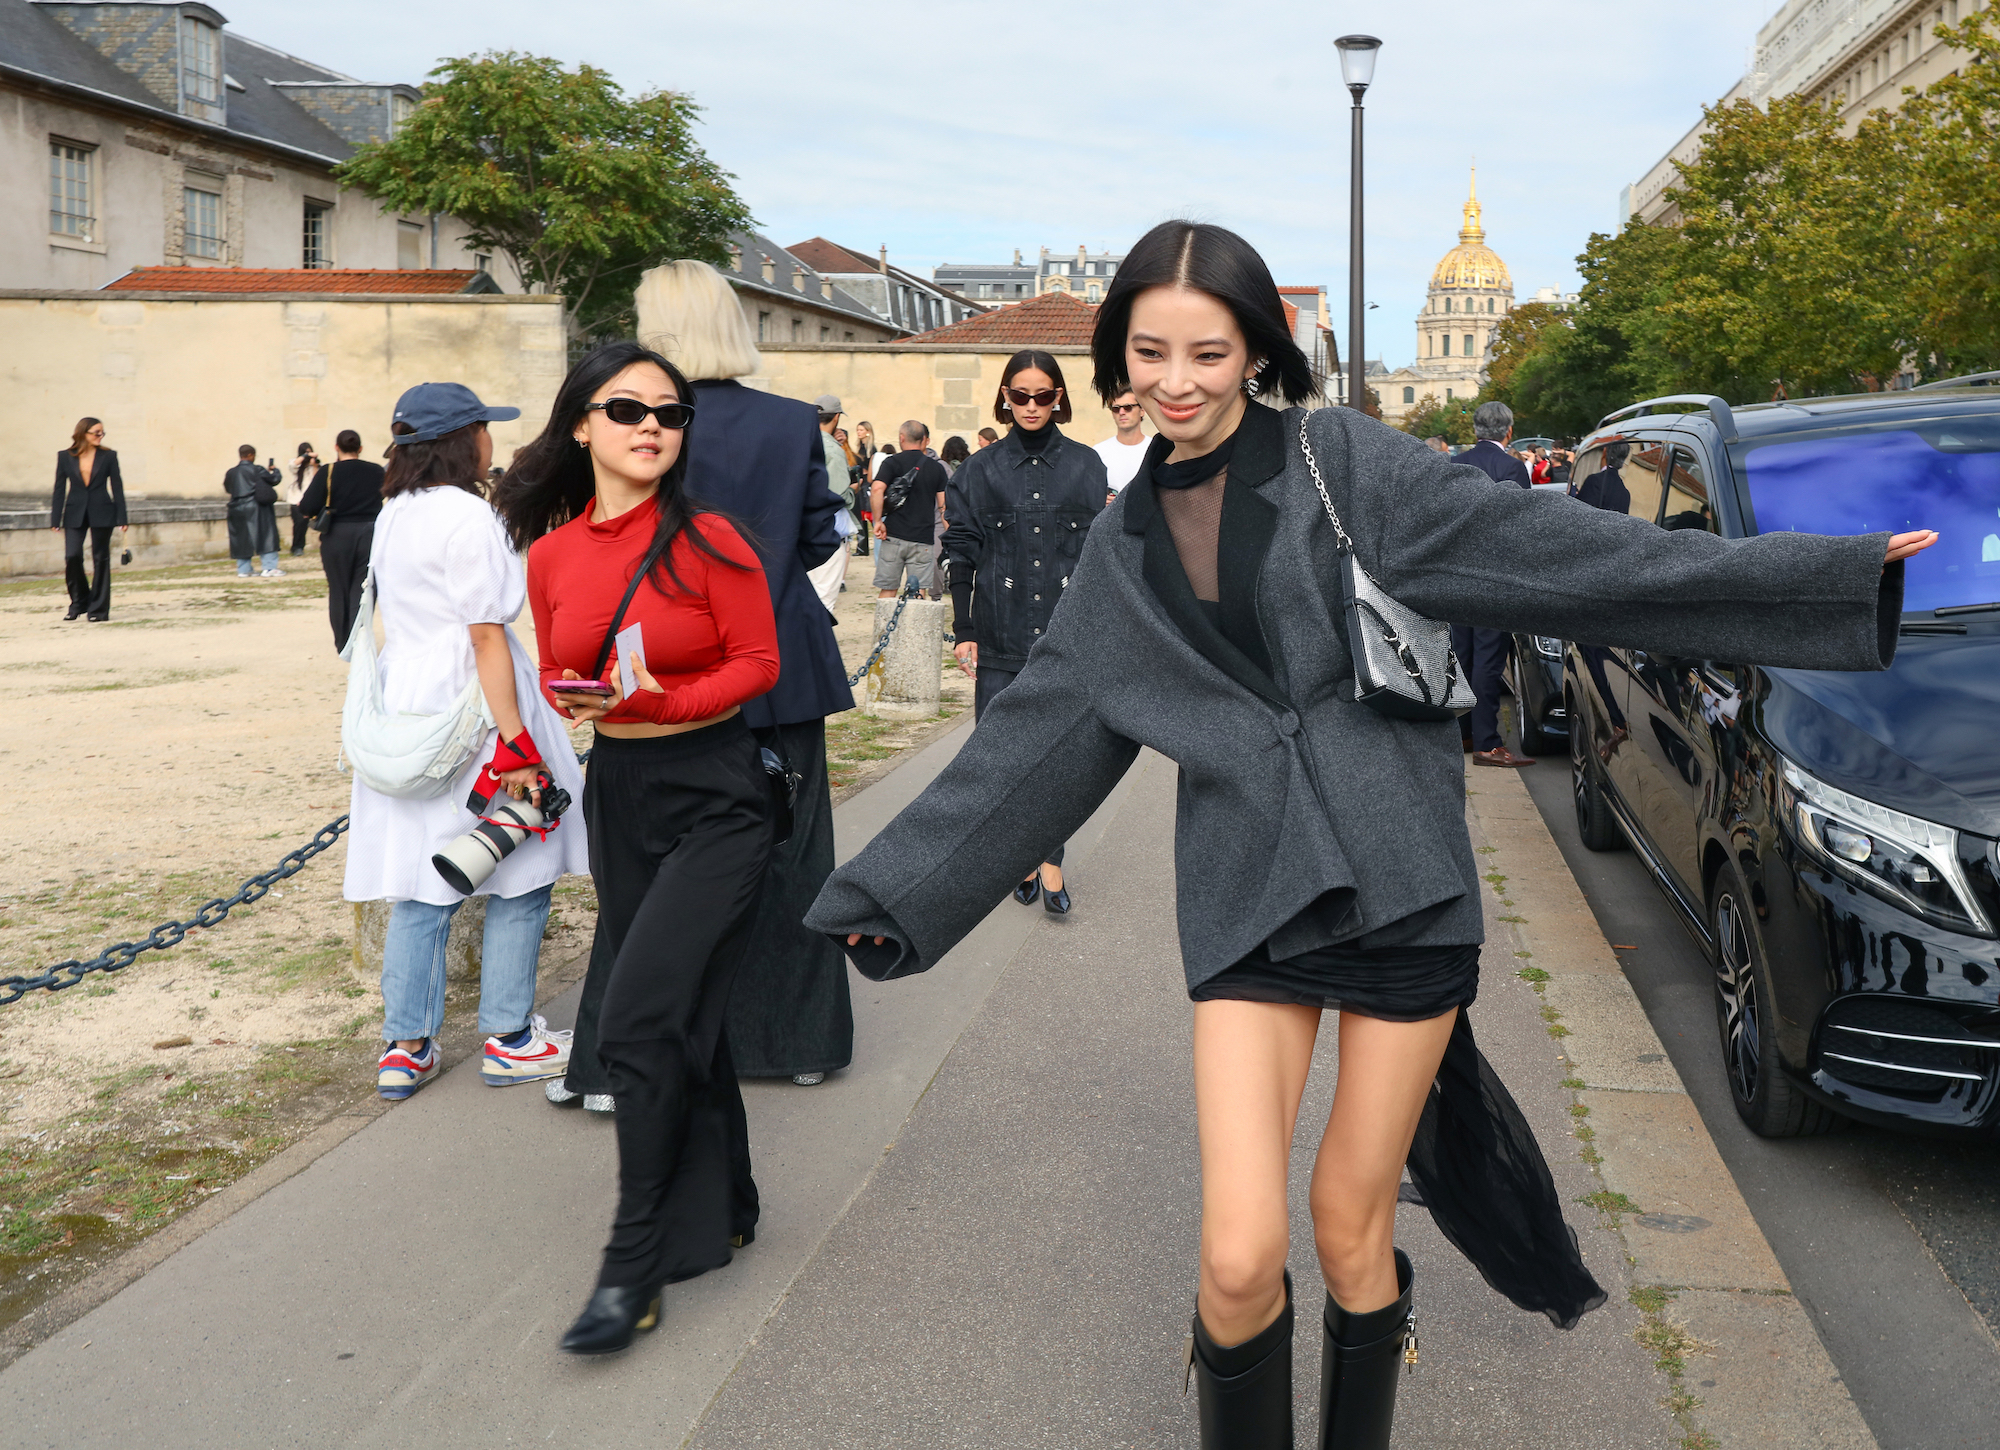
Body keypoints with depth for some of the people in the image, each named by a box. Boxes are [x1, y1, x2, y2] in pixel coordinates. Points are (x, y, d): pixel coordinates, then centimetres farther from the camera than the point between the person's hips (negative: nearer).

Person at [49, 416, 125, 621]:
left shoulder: (108, 456, 1)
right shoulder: (65, 457, 3)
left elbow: (117, 488, 3)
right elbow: (59, 489, 5)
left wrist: (121, 519, -2)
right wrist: (55, 519, 1)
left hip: (101, 514, -1)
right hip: (75, 515, 1)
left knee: (100, 560, 1)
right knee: (72, 557, -9)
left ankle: (98, 608, 9)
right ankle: (78, 603, 11)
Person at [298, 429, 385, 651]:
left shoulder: (328, 473, -9)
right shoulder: (376, 472, 0)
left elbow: (307, 508, -13)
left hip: (337, 537, -1)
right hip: (370, 535, 1)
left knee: (338, 591, 12)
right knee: (363, 591, 4)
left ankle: (342, 643, 20)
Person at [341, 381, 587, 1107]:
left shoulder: (393, 515, 13)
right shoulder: (467, 516, -14)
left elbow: (392, 616, 16)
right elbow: (487, 637, -18)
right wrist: (515, 743, -18)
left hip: (404, 705, 8)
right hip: (470, 704, -8)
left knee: (419, 886, 10)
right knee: (520, 877, 5)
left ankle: (406, 1047, 13)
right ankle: (509, 1039, 12)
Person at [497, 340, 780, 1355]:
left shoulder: (707, 539, -11)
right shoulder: (551, 555, 3)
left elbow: (757, 662, -6)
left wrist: (660, 700, -20)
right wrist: (575, 699, -9)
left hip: (714, 797, -5)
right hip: (617, 792, 5)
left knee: (641, 1021, -12)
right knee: (685, 1017, 15)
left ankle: (634, 1269, 0)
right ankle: (723, 1212, 32)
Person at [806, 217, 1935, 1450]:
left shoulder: (1338, 459, 0)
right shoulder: (1126, 548, 11)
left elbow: (1541, 545, -5)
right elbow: (1035, 736, 15)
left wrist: (1841, 572, -11)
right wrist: (887, 891, 17)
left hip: (1401, 876, -2)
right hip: (1247, 897, 2)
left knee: (1352, 1231, 8)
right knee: (1240, 1254, -8)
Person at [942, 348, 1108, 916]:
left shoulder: (1085, 465, 8)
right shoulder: (981, 469, 7)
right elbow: (962, 552, 6)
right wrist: (963, 631, 2)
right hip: (1001, 637, 0)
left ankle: (1049, 858, 8)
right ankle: (1024, 854, 16)